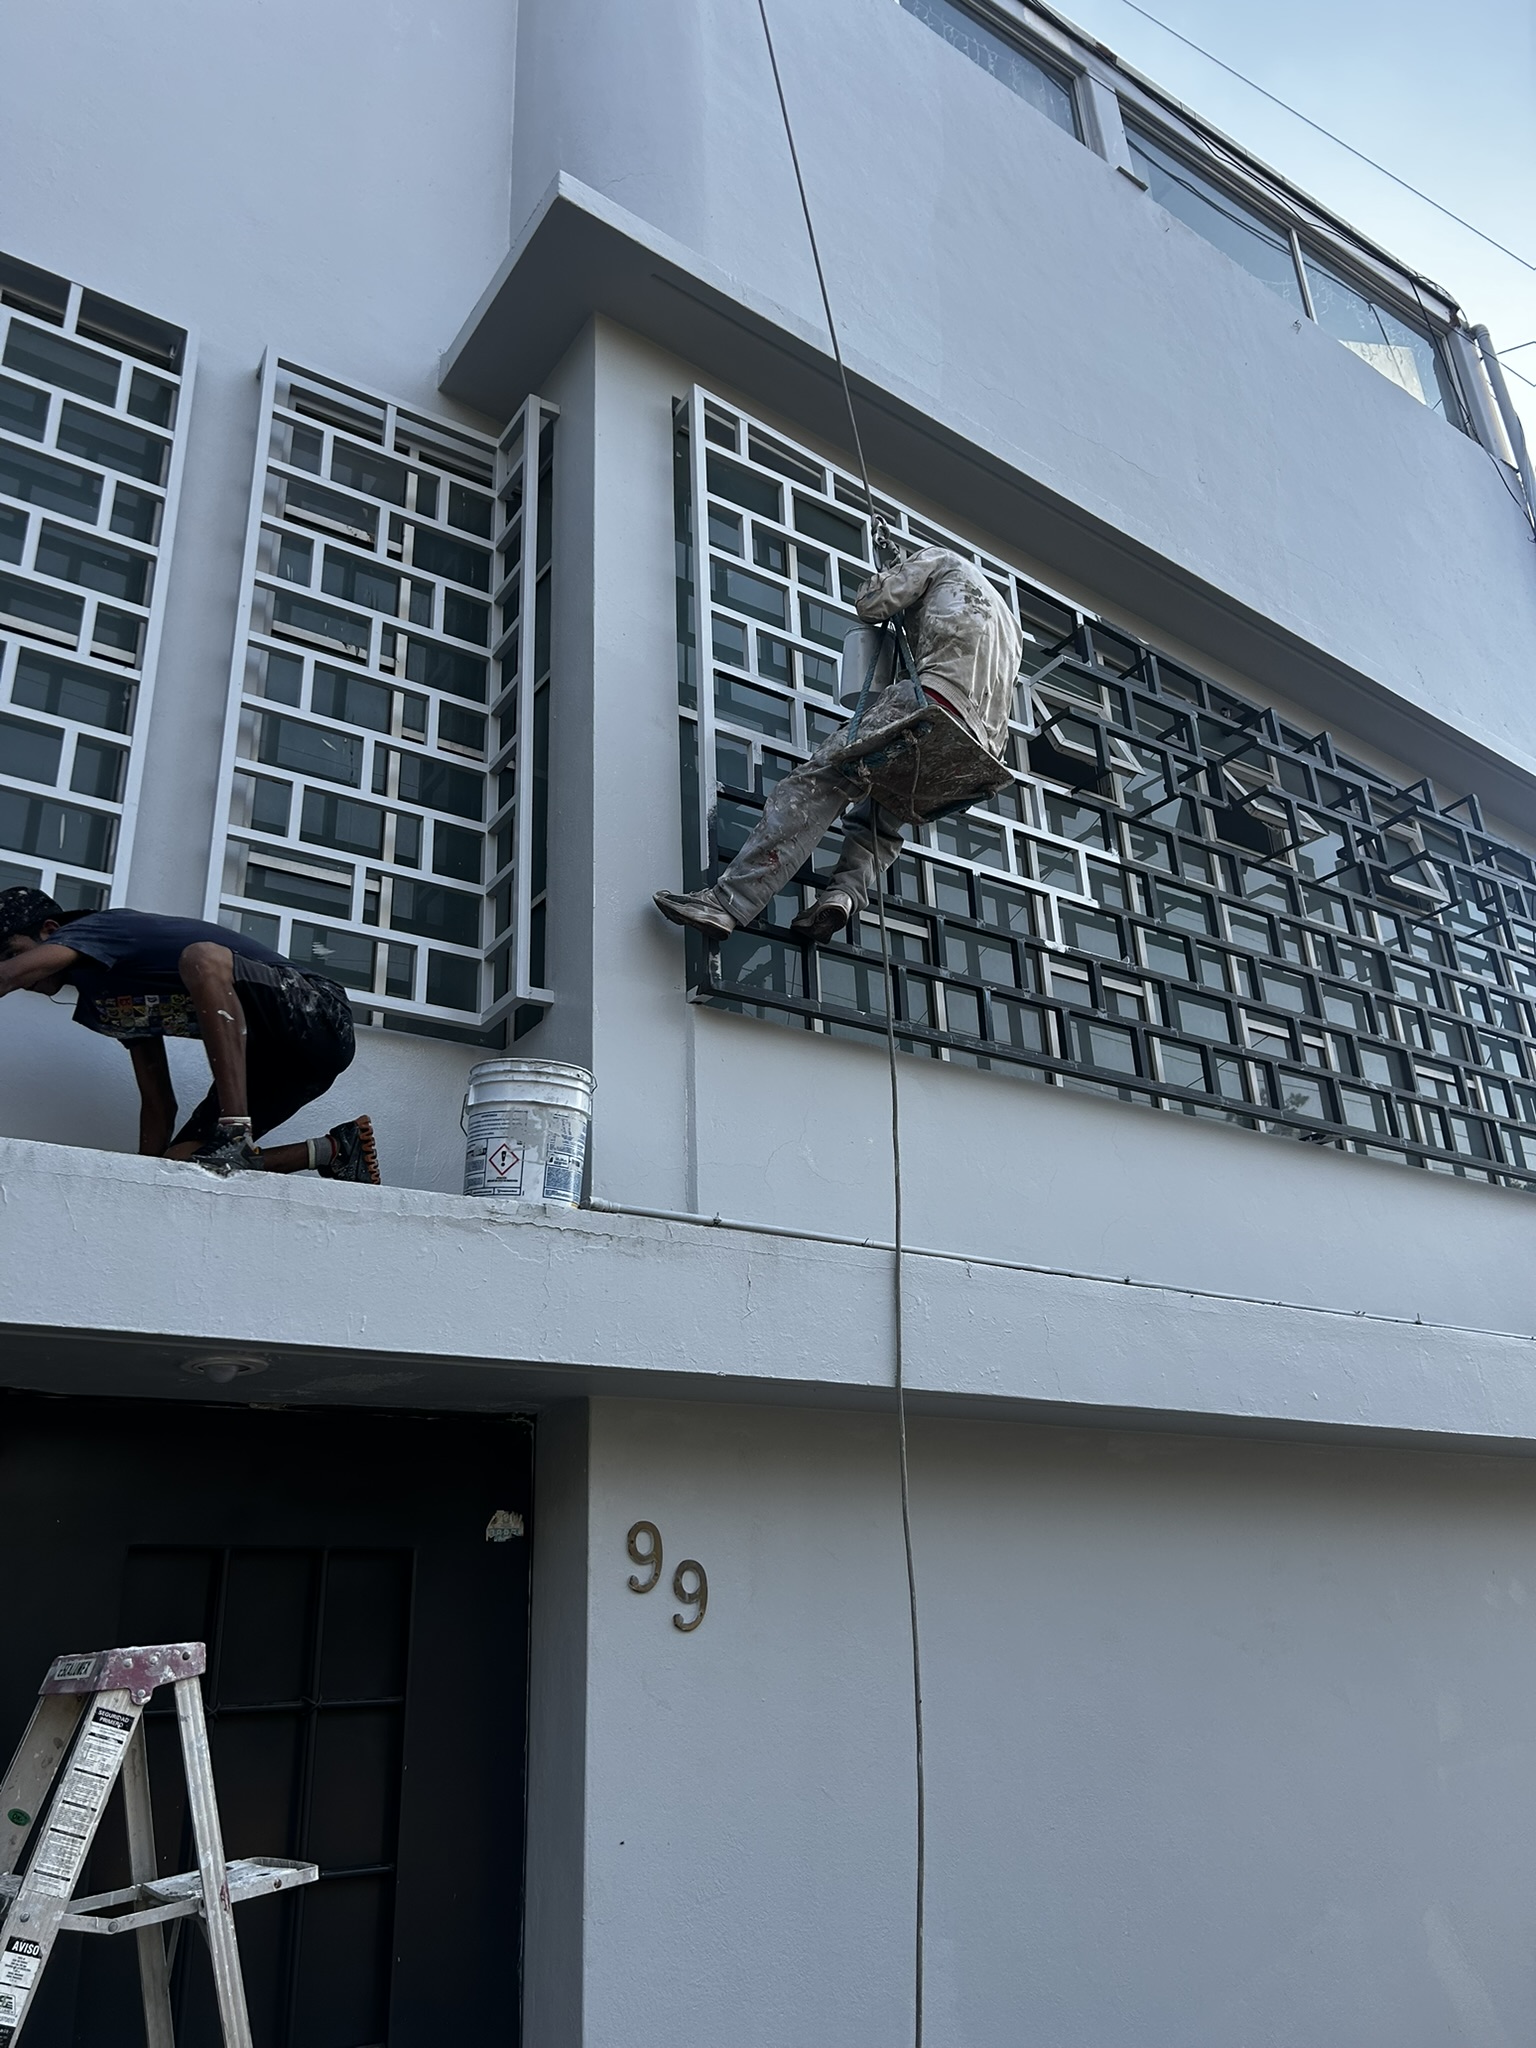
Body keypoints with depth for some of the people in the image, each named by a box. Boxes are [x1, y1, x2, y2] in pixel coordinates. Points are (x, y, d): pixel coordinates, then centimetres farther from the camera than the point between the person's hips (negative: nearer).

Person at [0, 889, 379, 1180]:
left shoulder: (93, 929, -4)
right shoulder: (99, 1007, 21)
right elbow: (159, 1104, 20)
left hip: (312, 1015, -9)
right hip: (272, 1057, 9)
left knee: (201, 959, -35)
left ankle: (237, 1136, -37)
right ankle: (333, 1149, 6)